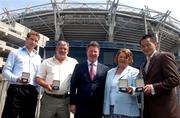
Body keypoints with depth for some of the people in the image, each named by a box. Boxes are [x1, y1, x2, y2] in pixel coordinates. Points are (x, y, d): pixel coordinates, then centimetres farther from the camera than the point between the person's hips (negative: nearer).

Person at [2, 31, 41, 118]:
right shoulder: (15, 53, 8)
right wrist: (16, 78, -18)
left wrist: (37, 91, 7)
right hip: (16, 89, -3)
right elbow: (5, 71, 0)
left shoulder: (38, 58, 19)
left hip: (32, 91, 4)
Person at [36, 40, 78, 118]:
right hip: (48, 99, 0)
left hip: (65, 100, 1)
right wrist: (46, 85, -15)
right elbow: (38, 78, 6)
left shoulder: (73, 62, 7)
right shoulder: (46, 62, 7)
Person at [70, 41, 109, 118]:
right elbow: (73, 86, 1)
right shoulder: (79, 67, 4)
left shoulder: (105, 69, 4)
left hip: (98, 107, 1)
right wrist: (72, 103, -4)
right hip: (81, 106, 0)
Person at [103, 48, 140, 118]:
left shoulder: (134, 72, 3)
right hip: (111, 110, 3)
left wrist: (131, 90, -28)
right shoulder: (110, 72, 14)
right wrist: (106, 110, 9)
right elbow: (107, 92, 13)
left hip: (127, 111, -3)